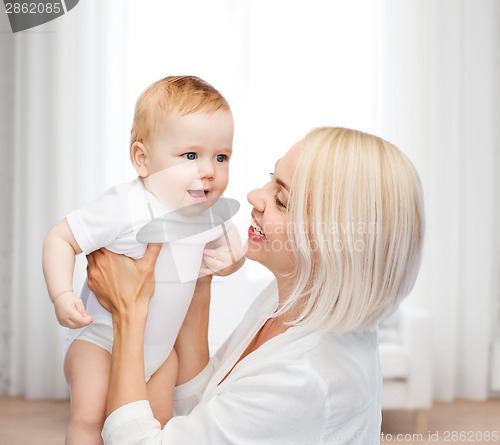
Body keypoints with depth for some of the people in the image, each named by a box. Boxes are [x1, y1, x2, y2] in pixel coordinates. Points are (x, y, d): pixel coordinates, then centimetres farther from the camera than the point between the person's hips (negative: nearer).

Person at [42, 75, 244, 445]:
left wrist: (231, 258, -12)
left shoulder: (211, 212, -9)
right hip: (101, 335, -5)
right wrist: (62, 296, -34)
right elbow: (60, 238, -21)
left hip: (162, 341, 6)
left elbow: (229, 239, 12)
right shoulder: (124, 209, -29)